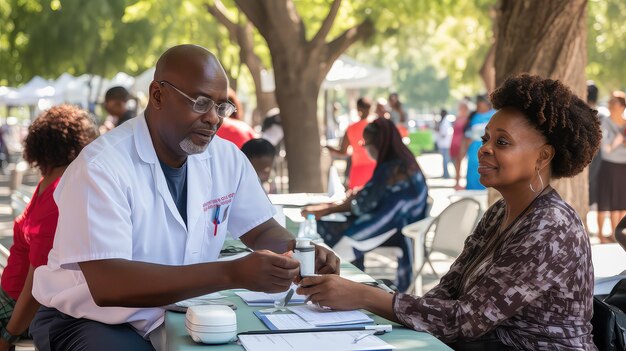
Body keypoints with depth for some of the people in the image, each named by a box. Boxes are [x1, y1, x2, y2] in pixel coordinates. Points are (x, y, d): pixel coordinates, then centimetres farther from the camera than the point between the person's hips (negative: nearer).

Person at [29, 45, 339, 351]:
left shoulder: (226, 158, -1)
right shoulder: (101, 168, -23)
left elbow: (261, 230, 12)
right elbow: (107, 284, -33)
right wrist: (233, 274, -40)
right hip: (93, 322, -5)